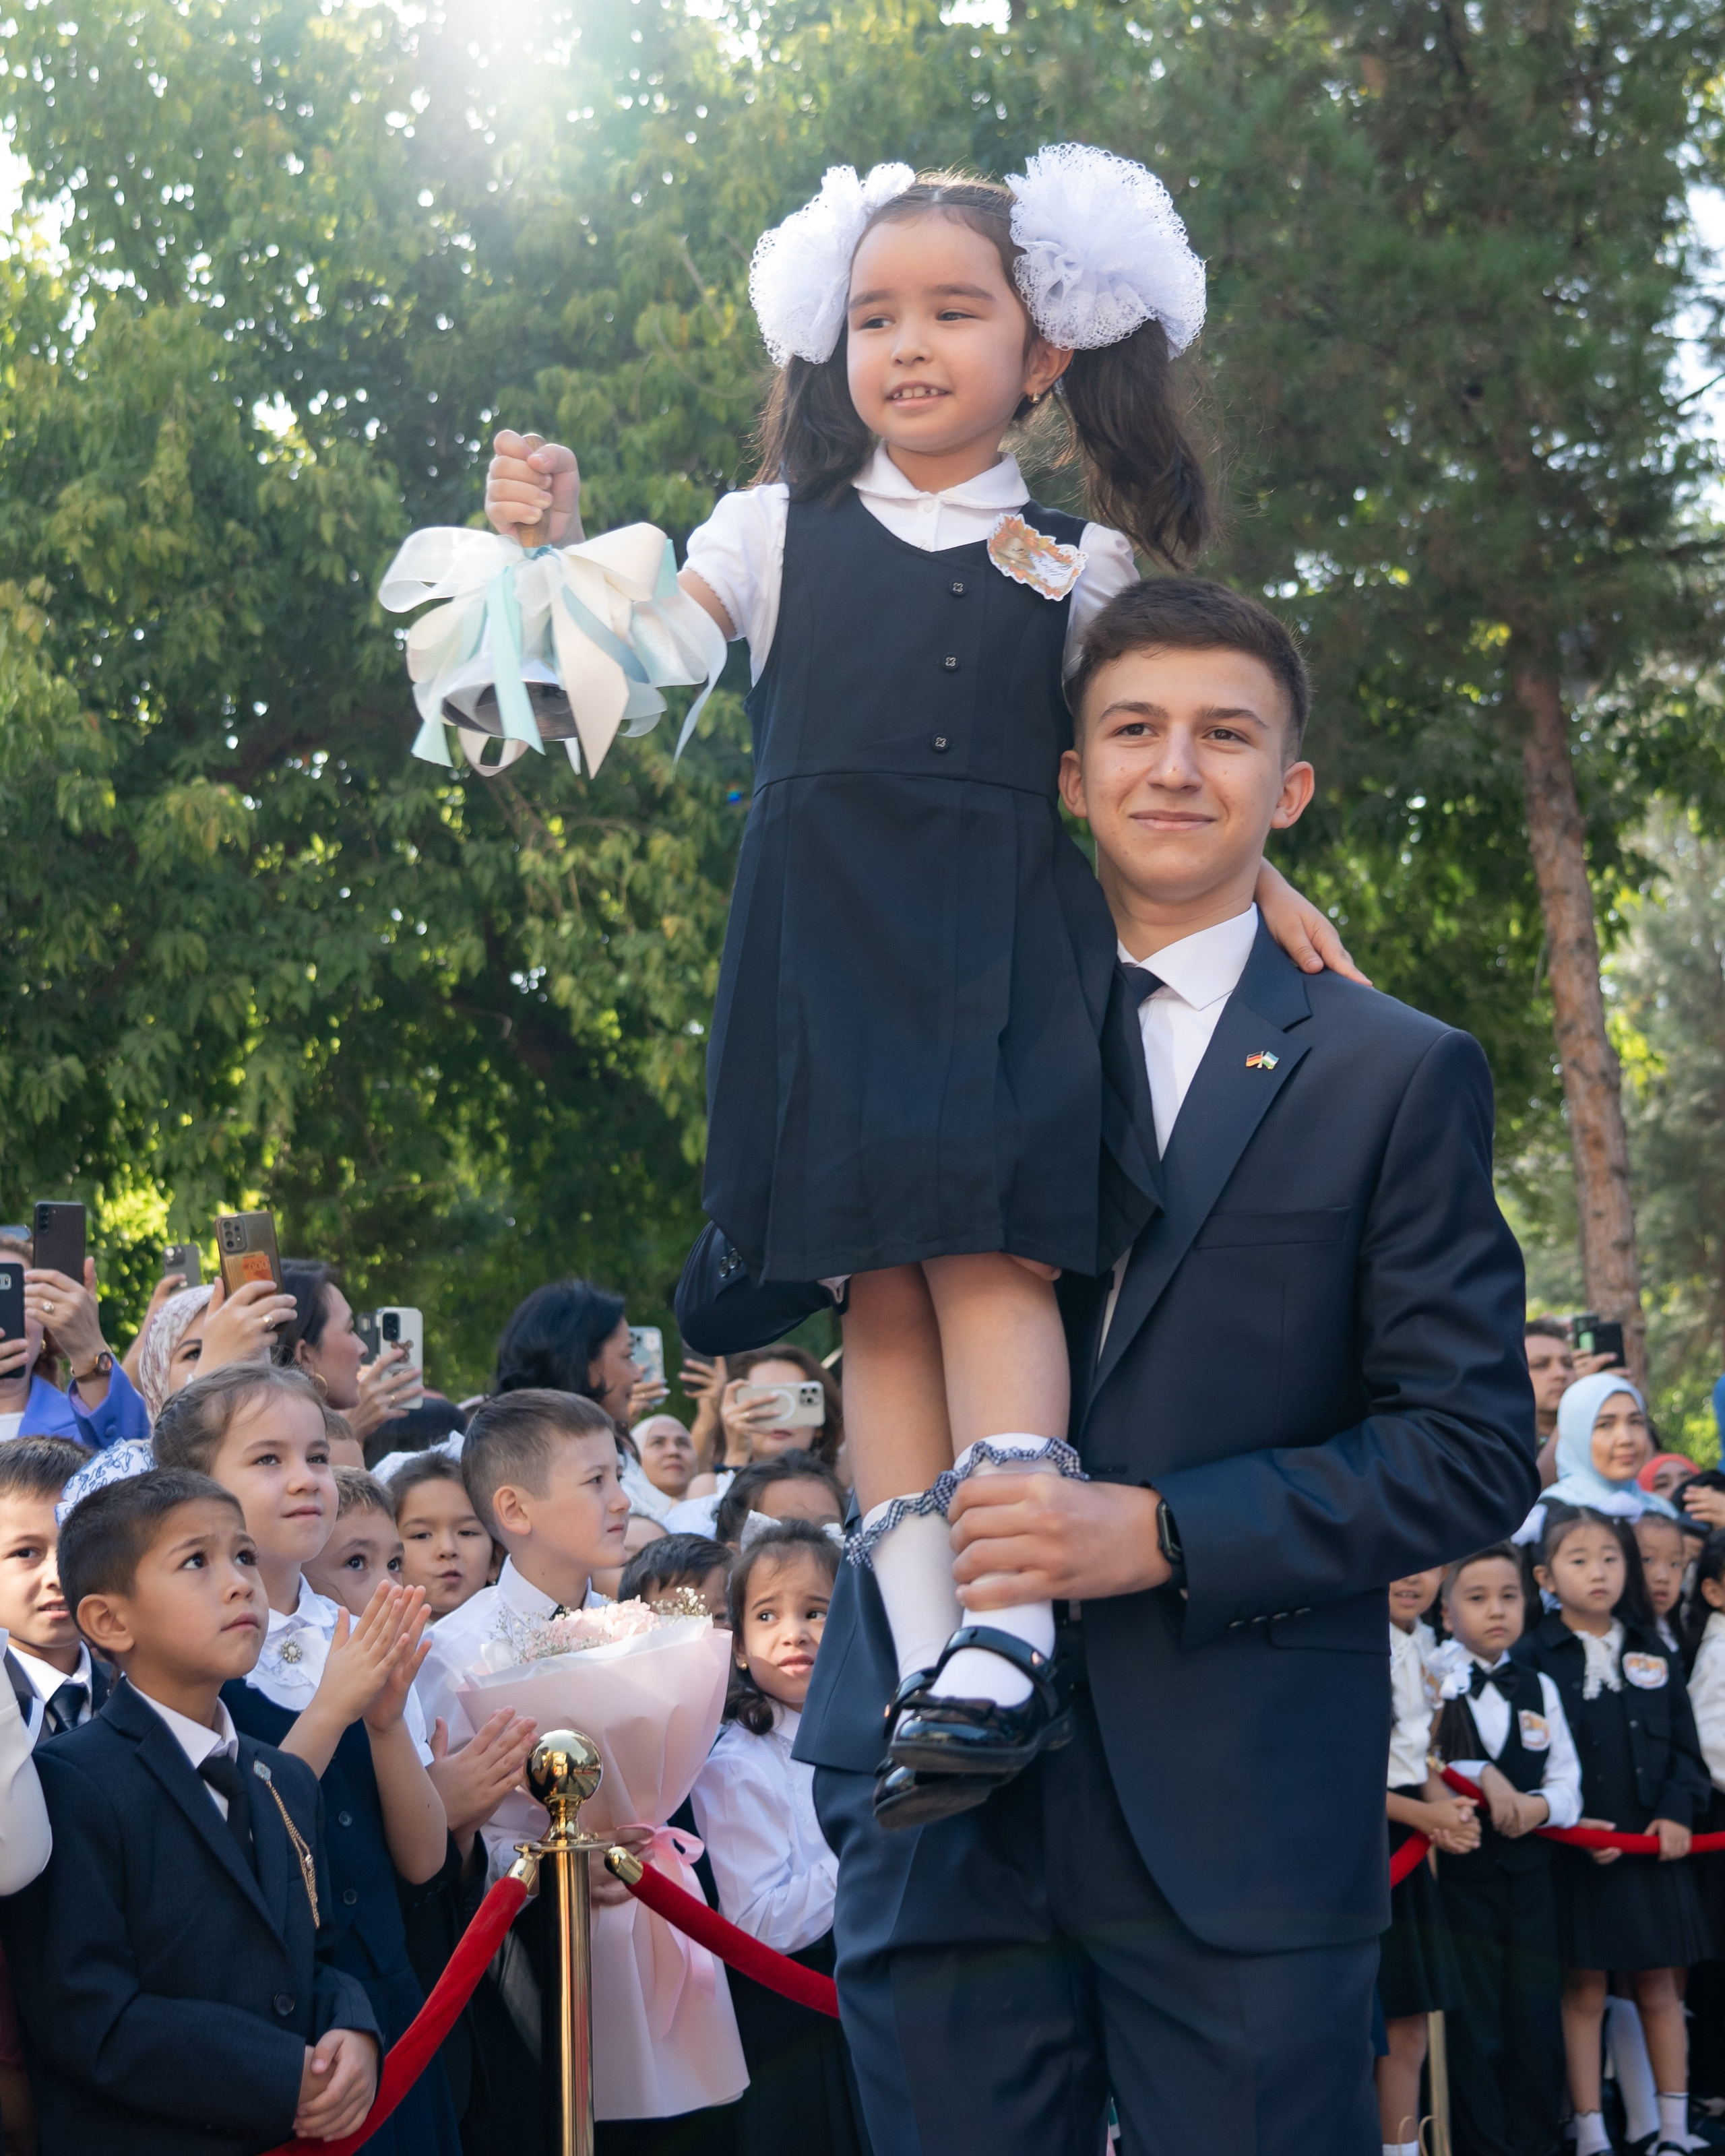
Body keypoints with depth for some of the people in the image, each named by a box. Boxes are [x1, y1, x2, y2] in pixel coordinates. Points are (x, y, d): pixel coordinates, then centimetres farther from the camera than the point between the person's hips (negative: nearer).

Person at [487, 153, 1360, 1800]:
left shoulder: (1080, 568, 14)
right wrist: (555, 547, -8)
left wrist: (1258, 882, 1)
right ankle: (927, 1660, -7)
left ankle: (1011, 1644, -24)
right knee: (877, 1285, -5)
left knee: (990, 1248, -17)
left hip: (1007, 943, -1)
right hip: (827, 944, 1)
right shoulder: (783, 532, 14)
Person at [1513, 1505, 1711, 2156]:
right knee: (1584, 1992, 2)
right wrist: (1566, 1821, -18)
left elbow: (1685, 1745, 10)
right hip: (1575, 1852, -4)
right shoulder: (1531, 1656, -5)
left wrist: (1678, 1811, -4)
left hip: (1653, 1846, 4)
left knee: (1659, 1986, 8)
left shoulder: (1652, 1653, 9)